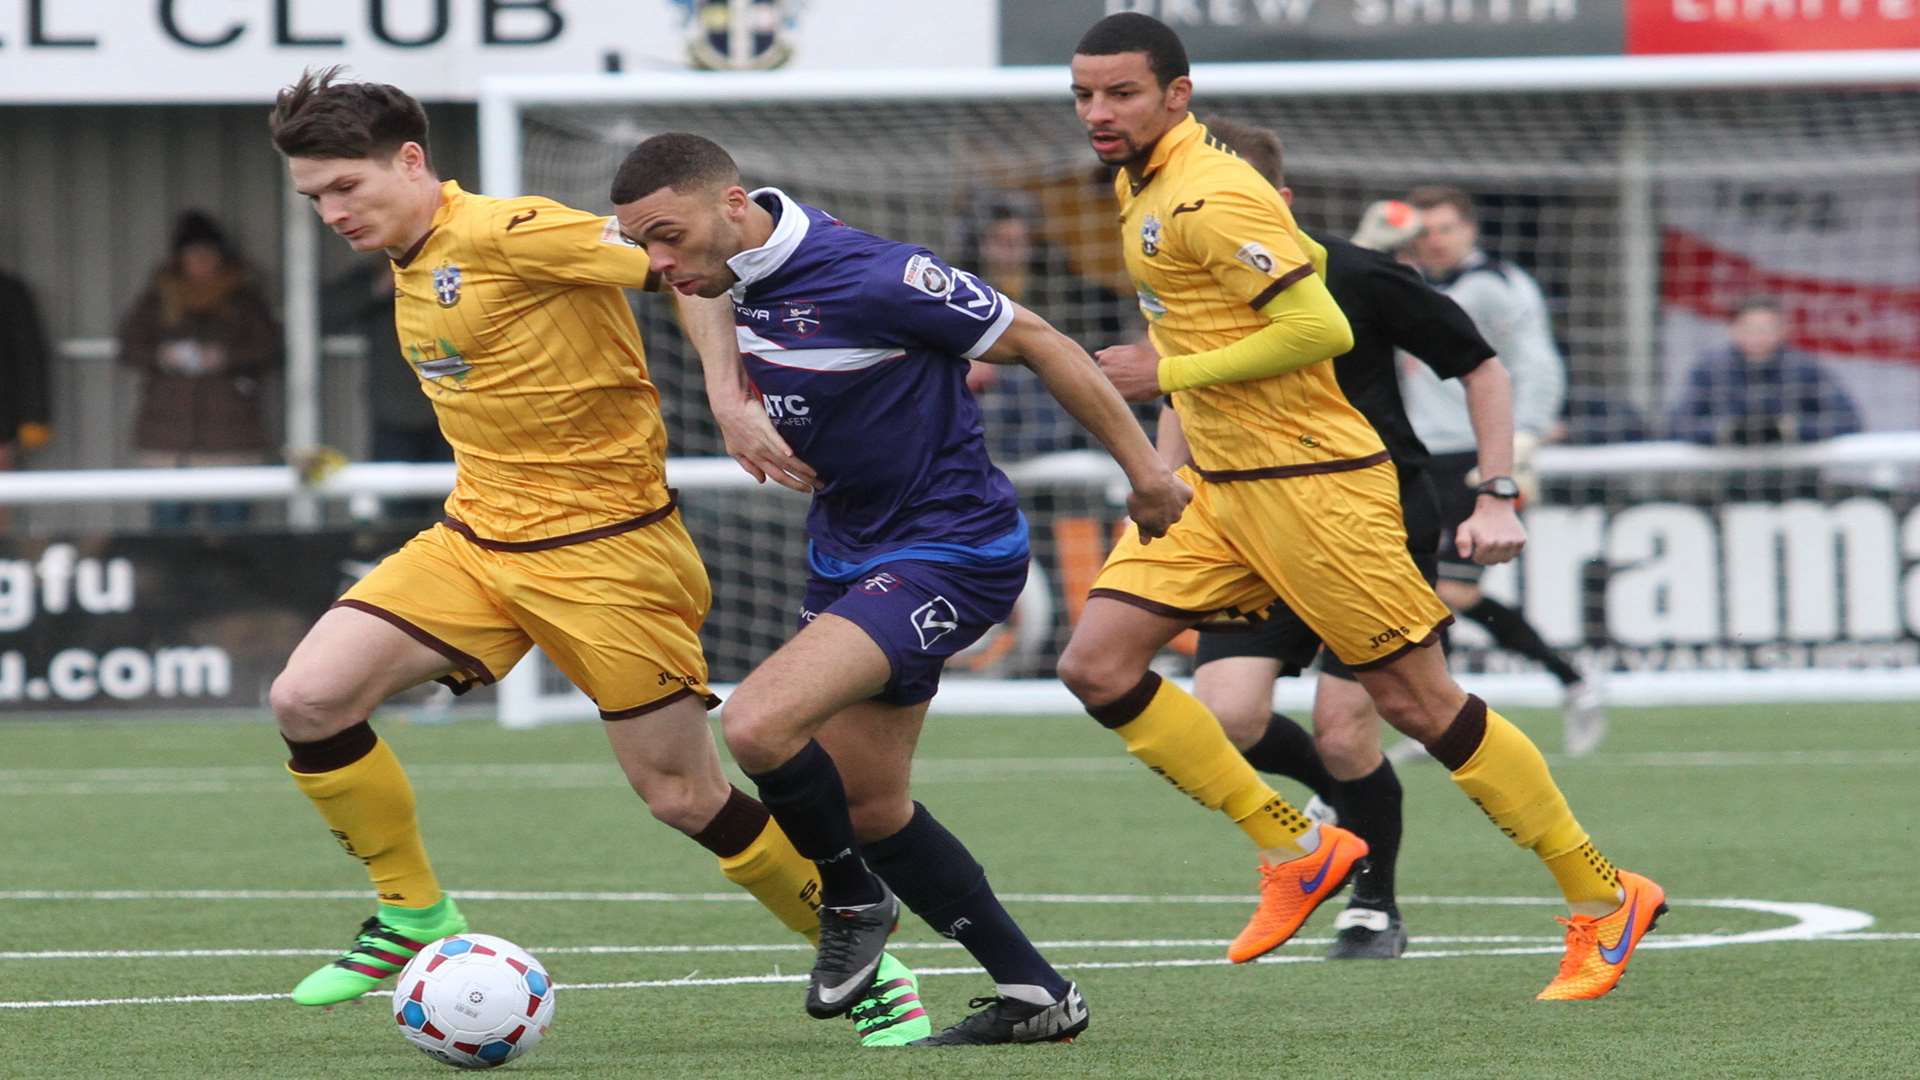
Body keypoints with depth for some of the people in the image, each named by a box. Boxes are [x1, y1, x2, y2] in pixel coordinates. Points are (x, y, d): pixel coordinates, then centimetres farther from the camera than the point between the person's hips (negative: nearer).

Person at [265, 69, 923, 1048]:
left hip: (605, 551, -8)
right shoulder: (409, 269, 9)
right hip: (477, 537, 8)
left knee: (685, 799, -3)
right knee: (307, 700, -10)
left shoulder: (506, 234, -18)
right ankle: (413, 914, 7)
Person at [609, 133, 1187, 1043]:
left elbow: (1036, 343, -17)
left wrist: (1142, 468, -8)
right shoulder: (742, 266, -2)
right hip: (846, 553, 9)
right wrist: (730, 400, 1)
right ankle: (1035, 995, 22)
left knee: (759, 725, -24)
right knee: (869, 811, 12)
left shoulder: (870, 278, -26)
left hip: (950, 553, -9)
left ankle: (852, 899, 4)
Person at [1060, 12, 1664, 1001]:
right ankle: (1295, 851, 4)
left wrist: (1170, 374, -18)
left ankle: (1603, 900, 8)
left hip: (1308, 484, -10)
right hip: (1215, 486, 10)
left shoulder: (1208, 197, -19)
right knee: (1096, 667, -3)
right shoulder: (1143, 185, 11)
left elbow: (1322, 329, -24)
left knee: (1417, 704, -4)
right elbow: (1303, 257, 23)